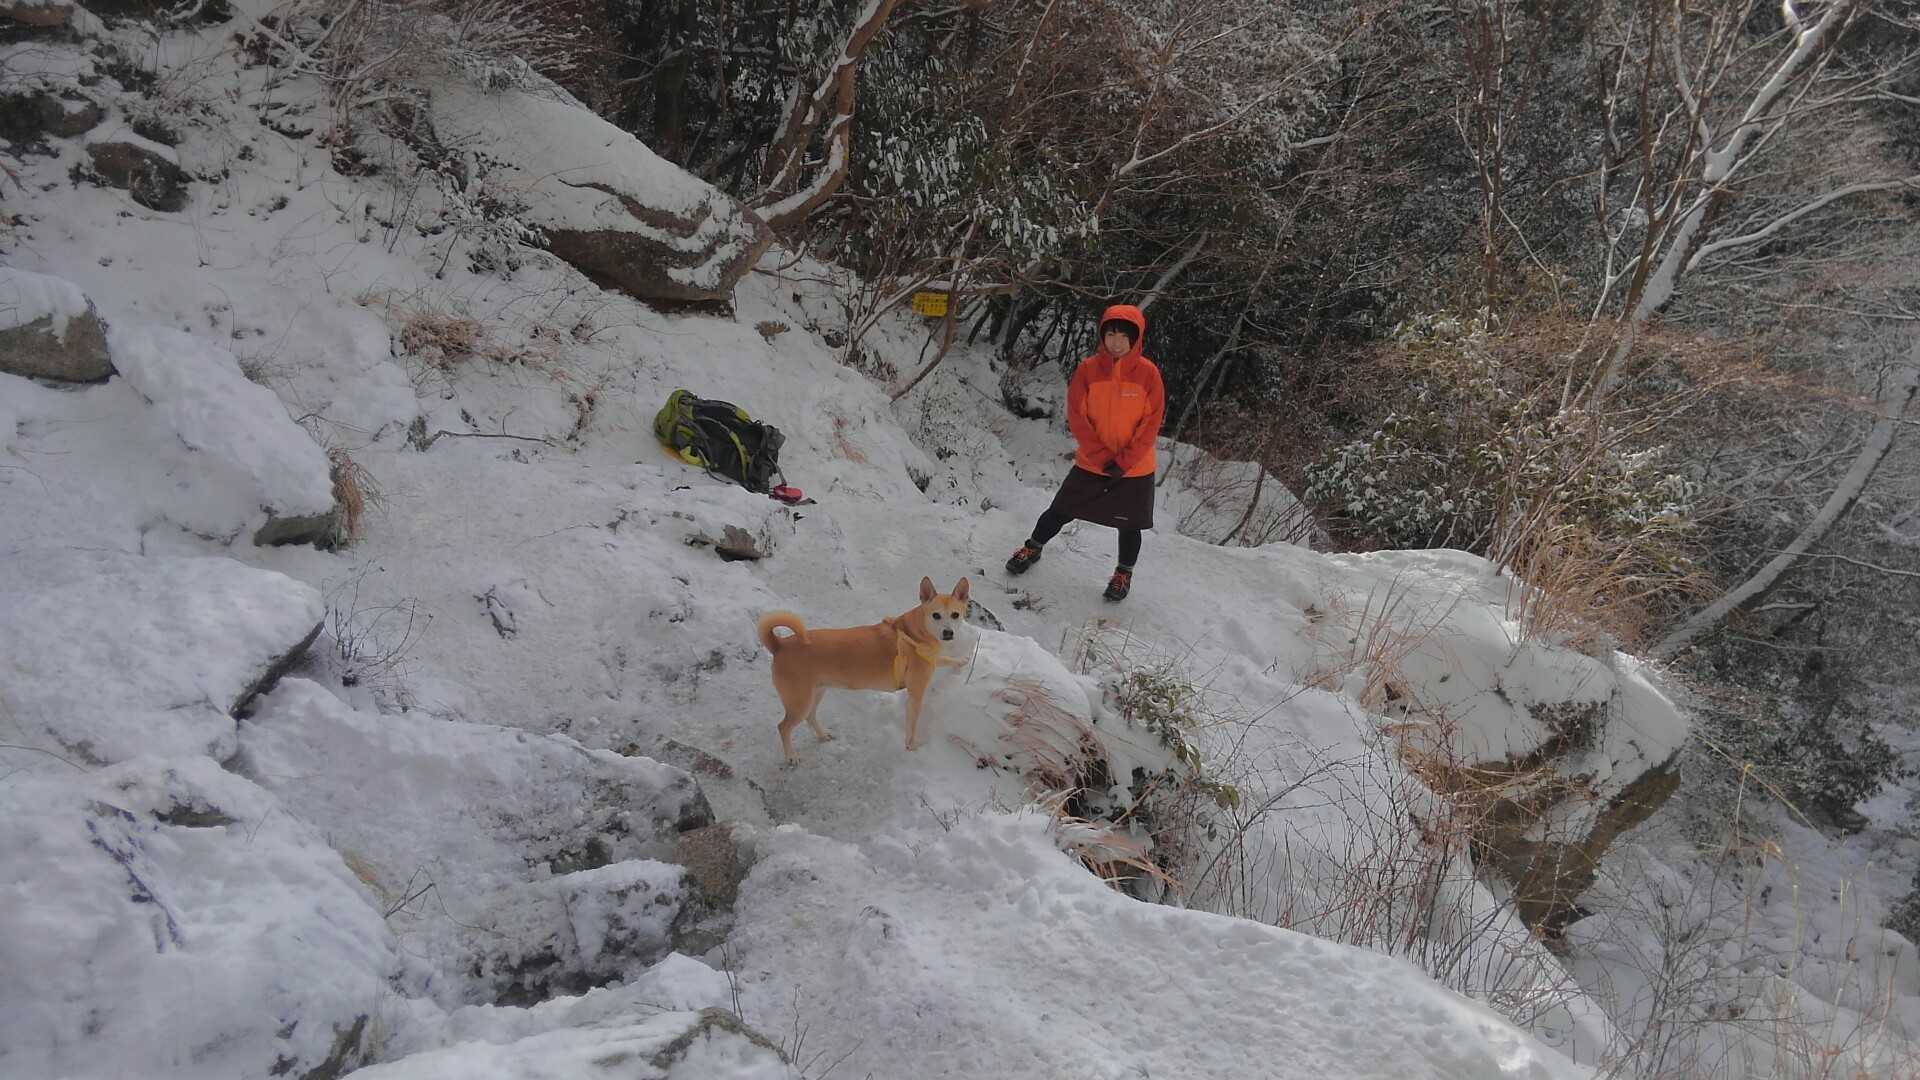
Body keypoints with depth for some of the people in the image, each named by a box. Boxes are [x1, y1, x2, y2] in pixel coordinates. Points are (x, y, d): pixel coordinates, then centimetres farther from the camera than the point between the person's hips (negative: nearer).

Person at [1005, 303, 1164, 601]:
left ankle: (1124, 573, 31)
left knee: (1129, 524, 9)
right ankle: (1033, 549, 33)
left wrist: (1123, 463, -13)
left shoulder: (1148, 373, -11)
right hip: (1091, 463, 1)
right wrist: (1102, 458, -12)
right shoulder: (1088, 369, -9)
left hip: (1135, 468, -1)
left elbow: (1151, 424, -9)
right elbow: (1077, 417, -8)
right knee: (1061, 511, 9)